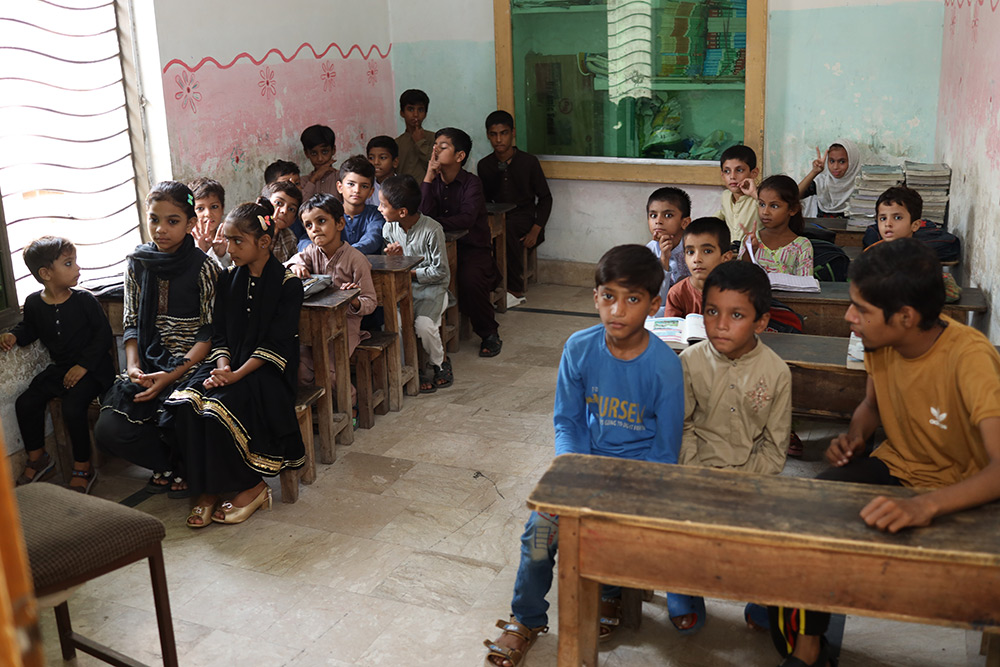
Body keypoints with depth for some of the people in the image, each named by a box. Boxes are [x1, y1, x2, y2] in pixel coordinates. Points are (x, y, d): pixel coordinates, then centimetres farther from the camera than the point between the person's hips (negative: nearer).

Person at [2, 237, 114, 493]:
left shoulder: (84, 300, -10)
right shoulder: (34, 303, 1)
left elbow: (103, 334, -9)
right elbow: (29, 327, 21)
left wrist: (83, 365, -17)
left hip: (91, 369, -6)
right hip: (59, 368, 6)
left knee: (72, 407, -26)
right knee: (25, 402, -4)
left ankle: (82, 468, -7)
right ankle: (37, 457, 19)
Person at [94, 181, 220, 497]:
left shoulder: (204, 268, -8)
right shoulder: (138, 263, 6)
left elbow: (211, 332, -9)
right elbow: (131, 323, 11)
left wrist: (171, 375, -19)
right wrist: (133, 367, -8)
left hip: (191, 365, -4)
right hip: (148, 365, 5)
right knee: (108, 430, -15)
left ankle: (180, 465, 11)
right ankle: (171, 465, 12)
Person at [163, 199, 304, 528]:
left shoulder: (287, 284, -6)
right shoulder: (227, 281, 12)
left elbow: (276, 343, -13)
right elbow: (220, 334, 8)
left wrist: (237, 374, -21)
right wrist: (222, 366, -12)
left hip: (266, 370, -5)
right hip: (229, 364, 6)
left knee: (217, 411, -30)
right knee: (182, 404, -22)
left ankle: (252, 487, -10)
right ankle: (207, 487, -10)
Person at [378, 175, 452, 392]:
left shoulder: (432, 230, -17)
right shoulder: (389, 228, 1)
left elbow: (440, 271, -13)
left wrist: (410, 274, -14)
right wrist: (394, 257, -11)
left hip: (432, 287, -5)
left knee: (424, 325, -29)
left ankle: (440, 363, 2)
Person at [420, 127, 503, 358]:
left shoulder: (471, 182, -5)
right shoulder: (433, 181, 9)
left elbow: (467, 218, -22)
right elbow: (424, 215, -9)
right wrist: (428, 177, -11)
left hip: (473, 247, -4)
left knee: (469, 280, -32)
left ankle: (490, 334, -9)